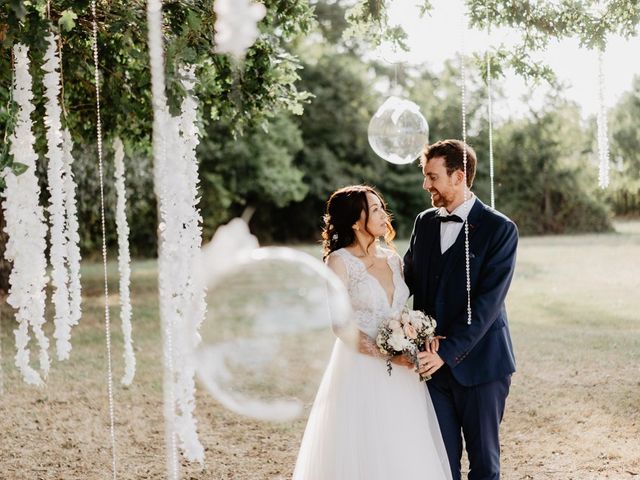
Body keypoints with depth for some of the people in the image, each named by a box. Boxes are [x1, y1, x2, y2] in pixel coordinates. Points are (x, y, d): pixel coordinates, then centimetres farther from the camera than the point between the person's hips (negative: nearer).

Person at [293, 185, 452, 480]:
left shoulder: (393, 260, 11)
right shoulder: (340, 261, -7)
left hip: (399, 377, 6)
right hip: (360, 371, -6)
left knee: (405, 456, 8)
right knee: (364, 456, -1)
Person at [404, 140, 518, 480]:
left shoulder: (499, 229, -9)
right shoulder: (424, 222, 9)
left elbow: (488, 301, -16)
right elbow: (408, 280, 11)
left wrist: (448, 352, -22)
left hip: (478, 361, -4)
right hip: (433, 361, 4)